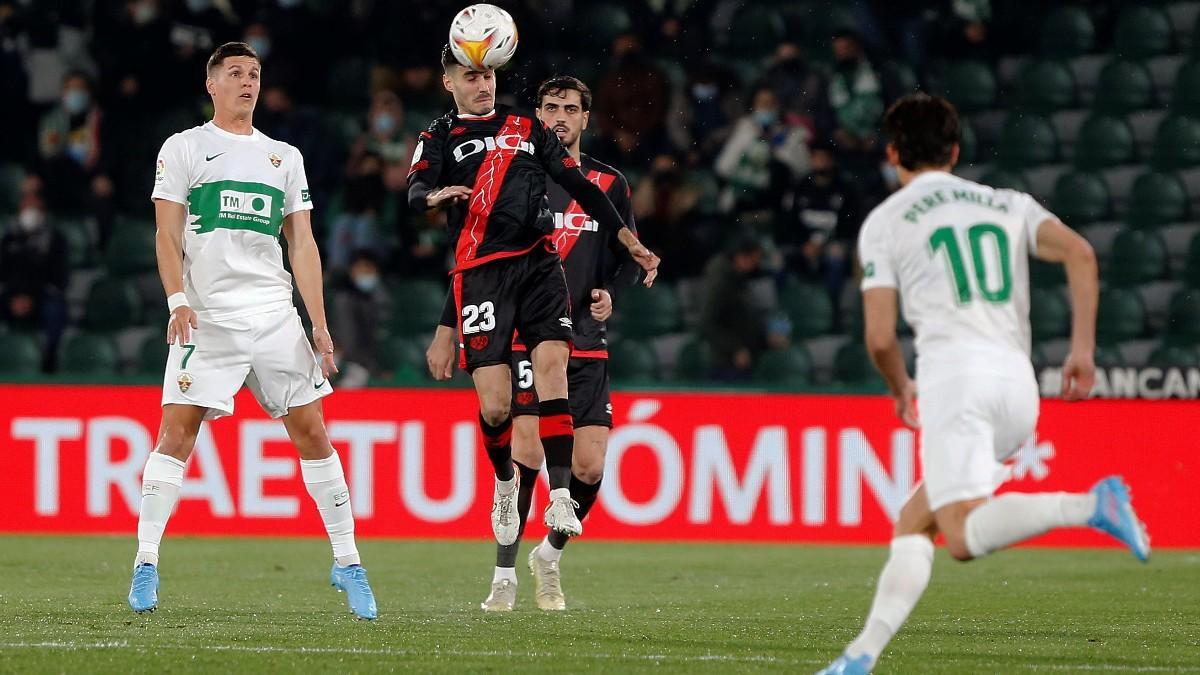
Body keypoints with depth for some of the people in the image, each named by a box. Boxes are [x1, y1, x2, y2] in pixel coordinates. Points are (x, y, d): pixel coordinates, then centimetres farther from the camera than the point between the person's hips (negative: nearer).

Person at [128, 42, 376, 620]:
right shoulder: (184, 149, 7)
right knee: (178, 429, -12)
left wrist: (320, 325, 6)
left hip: (274, 314, 3)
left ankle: (347, 562, 6)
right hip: (207, 314, -3)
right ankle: (146, 563, -8)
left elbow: (302, 245, 15)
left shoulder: (284, 157, 17)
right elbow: (168, 234, 0)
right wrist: (177, 299, -16)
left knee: (311, 431, 0)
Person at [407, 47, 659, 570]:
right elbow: (414, 193, -7)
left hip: (538, 260, 2)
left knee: (551, 362, -21)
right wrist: (435, 196, -32)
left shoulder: (528, 128, 19)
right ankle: (505, 484, 21)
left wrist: (629, 242, 11)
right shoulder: (440, 138, 11)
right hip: (481, 269, -2)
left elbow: (579, 187, 19)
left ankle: (559, 501, -23)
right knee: (495, 405, -10)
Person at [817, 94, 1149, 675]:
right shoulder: (1007, 204, 22)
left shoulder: (883, 222, 10)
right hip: (1019, 384, 6)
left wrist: (900, 390, 24)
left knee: (966, 537, -16)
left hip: (954, 371, -6)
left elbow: (880, 337, 4)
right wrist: (1083, 348, 3)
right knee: (913, 523, 15)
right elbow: (1079, 253, 3)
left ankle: (1088, 506, -37)